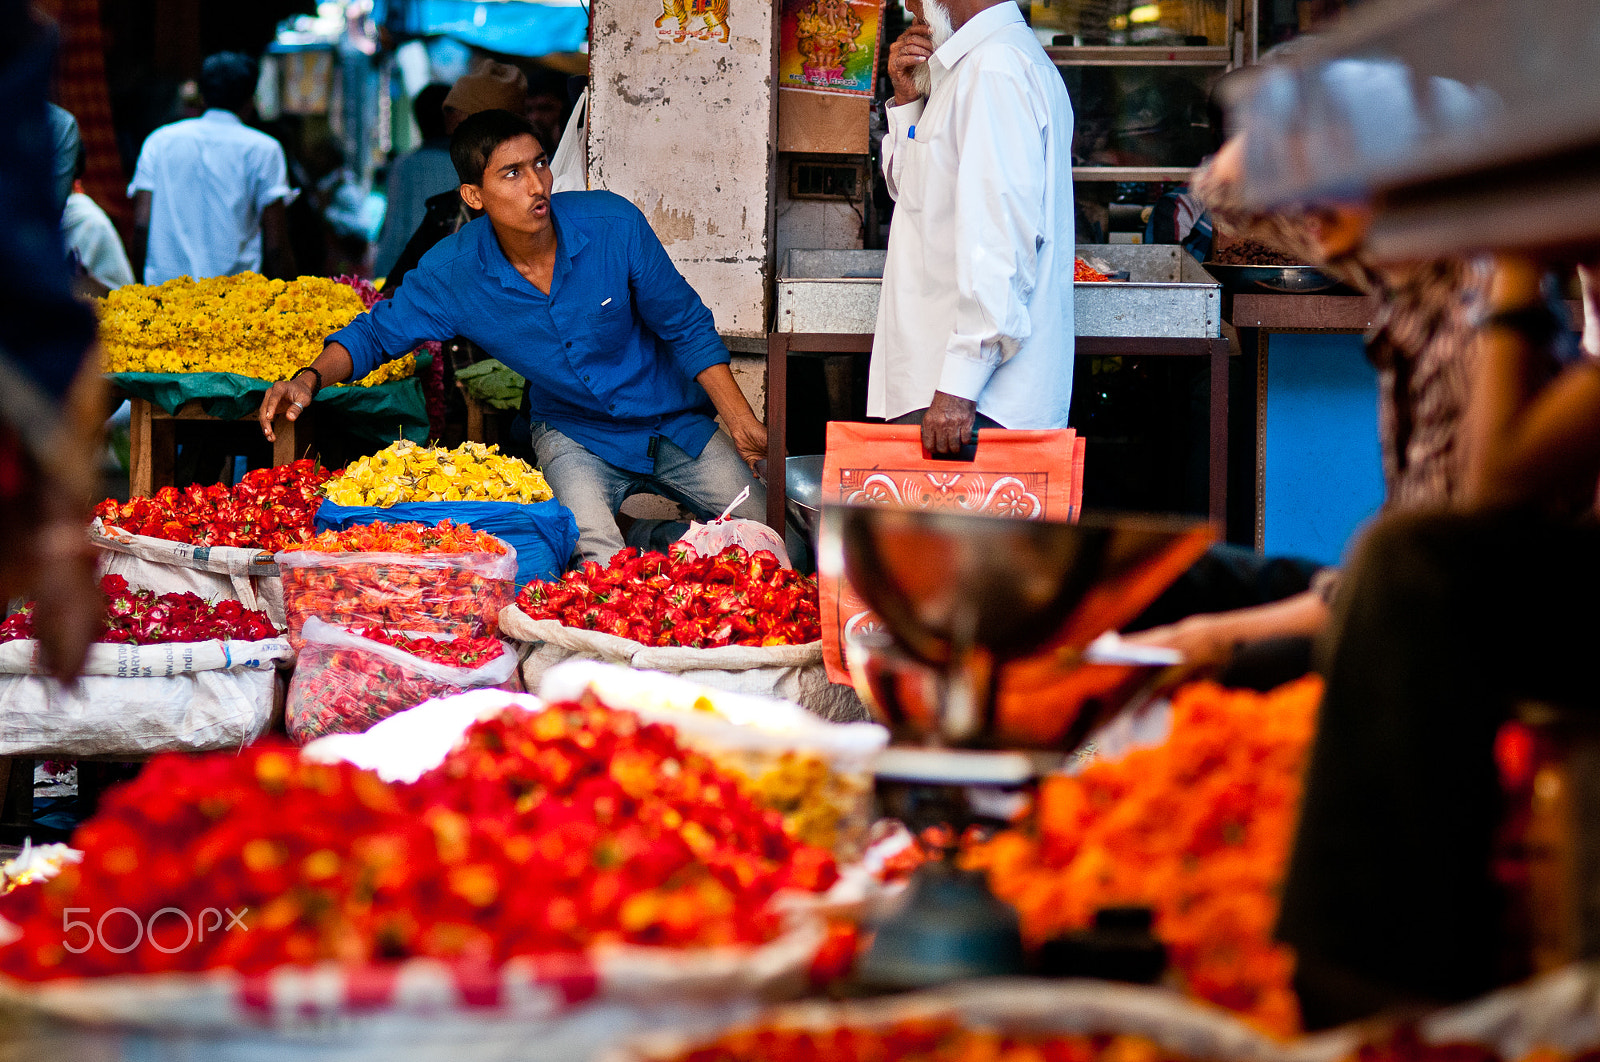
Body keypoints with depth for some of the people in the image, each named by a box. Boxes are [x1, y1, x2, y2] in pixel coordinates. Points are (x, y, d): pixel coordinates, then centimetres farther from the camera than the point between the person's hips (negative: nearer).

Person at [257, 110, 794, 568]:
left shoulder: (614, 226, -18)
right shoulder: (453, 271, -17)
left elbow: (686, 326, -7)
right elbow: (377, 332, -3)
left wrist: (740, 419, -12)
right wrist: (310, 378, -22)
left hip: (675, 422, 1)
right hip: (573, 432, -1)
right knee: (596, 554, -30)